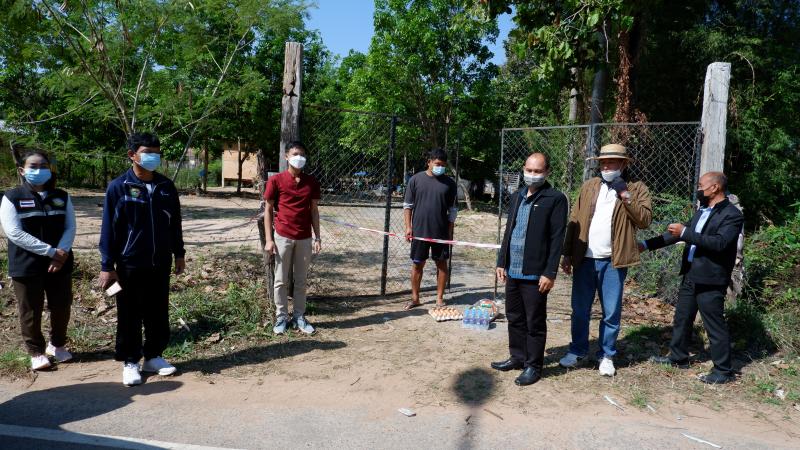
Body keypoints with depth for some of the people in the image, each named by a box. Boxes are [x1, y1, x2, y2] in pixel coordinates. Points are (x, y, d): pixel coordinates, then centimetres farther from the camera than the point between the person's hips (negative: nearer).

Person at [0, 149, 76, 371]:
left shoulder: (62, 197, 6)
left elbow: (70, 227, 2)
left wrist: (62, 252, -17)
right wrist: (51, 251, -20)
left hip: (60, 263, 3)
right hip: (26, 266, -3)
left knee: (61, 307, 11)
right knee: (31, 311, 6)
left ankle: (57, 344, 32)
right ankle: (36, 351, 23)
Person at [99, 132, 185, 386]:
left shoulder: (166, 187, 4)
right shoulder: (118, 187, -8)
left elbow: (175, 223, 12)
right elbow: (109, 228, -7)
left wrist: (179, 254, 13)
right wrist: (107, 266, -8)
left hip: (161, 263, 4)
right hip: (130, 265, -3)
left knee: (158, 313, 11)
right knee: (130, 316, 6)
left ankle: (153, 356, 26)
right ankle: (130, 362, 20)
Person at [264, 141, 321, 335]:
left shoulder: (312, 182, 5)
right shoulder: (276, 180, -3)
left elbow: (314, 211, 9)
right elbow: (268, 210, -1)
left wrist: (317, 237, 4)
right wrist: (269, 239, -6)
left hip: (305, 239, 2)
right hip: (283, 237, -2)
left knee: (301, 281, 9)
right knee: (281, 281, 6)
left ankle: (299, 317, 20)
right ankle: (281, 317, 18)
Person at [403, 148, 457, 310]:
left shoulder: (449, 183, 2)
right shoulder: (416, 179, -1)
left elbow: (452, 210, 5)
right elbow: (407, 205, 3)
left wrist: (450, 231, 2)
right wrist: (408, 227, -4)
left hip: (441, 232, 1)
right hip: (419, 230, -1)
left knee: (442, 264, 7)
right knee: (417, 264, 7)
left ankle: (440, 298, 19)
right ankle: (415, 298, 19)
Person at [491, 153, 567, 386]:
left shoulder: (556, 199, -8)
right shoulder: (517, 197, 14)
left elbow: (557, 239, -12)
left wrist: (549, 273, -16)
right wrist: (502, 262, 12)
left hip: (535, 273, -7)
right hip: (512, 270, 7)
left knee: (535, 322, 4)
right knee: (514, 318, 16)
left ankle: (533, 366, 17)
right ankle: (517, 357, 31)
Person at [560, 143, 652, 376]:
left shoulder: (637, 189, 2)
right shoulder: (589, 186, 10)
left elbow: (645, 220, -10)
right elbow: (574, 221, 8)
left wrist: (626, 195, -16)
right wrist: (567, 254, 3)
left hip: (613, 261, -2)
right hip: (585, 259, 3)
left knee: (611, 313, 6)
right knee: (580, 310, 11)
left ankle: (607, 355, 22)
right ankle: (578, 350, 26)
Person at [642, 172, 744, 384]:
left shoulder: (732, 215, -13)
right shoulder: (702, 211, 12)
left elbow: (719, 242, -26)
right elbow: (677, 232, 17)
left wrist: (685, 233, -25)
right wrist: (647, 245, 14)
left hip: (710, 280, -8)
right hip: (690, 275, 8)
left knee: (715, 325, 1)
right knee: (682, 319, 18)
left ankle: (723, 371, 15)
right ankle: (678, 357, 34)